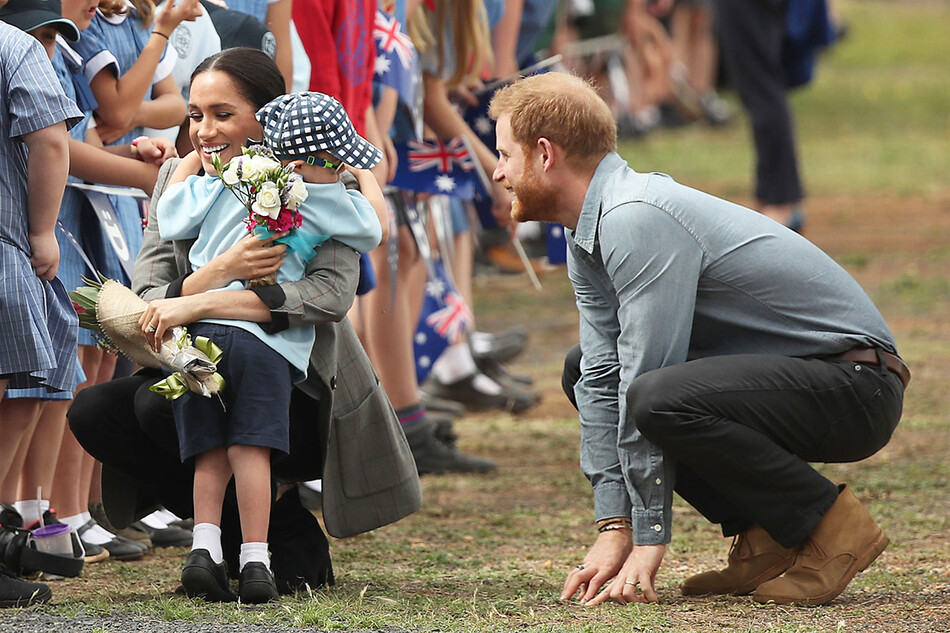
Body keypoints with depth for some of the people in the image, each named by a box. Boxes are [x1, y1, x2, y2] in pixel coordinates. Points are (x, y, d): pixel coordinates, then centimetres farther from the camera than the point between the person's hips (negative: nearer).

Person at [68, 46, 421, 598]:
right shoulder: (178, 179, 3)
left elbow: (333, 293, -28)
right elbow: (145, 303, -7)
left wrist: (202, 303, -34)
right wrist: (220, 272, -29)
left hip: (302, 397, -6)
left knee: (163, 404, -29)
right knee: (93, 412, -17)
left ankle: (292, 537, -7)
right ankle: (235, 536, 0)